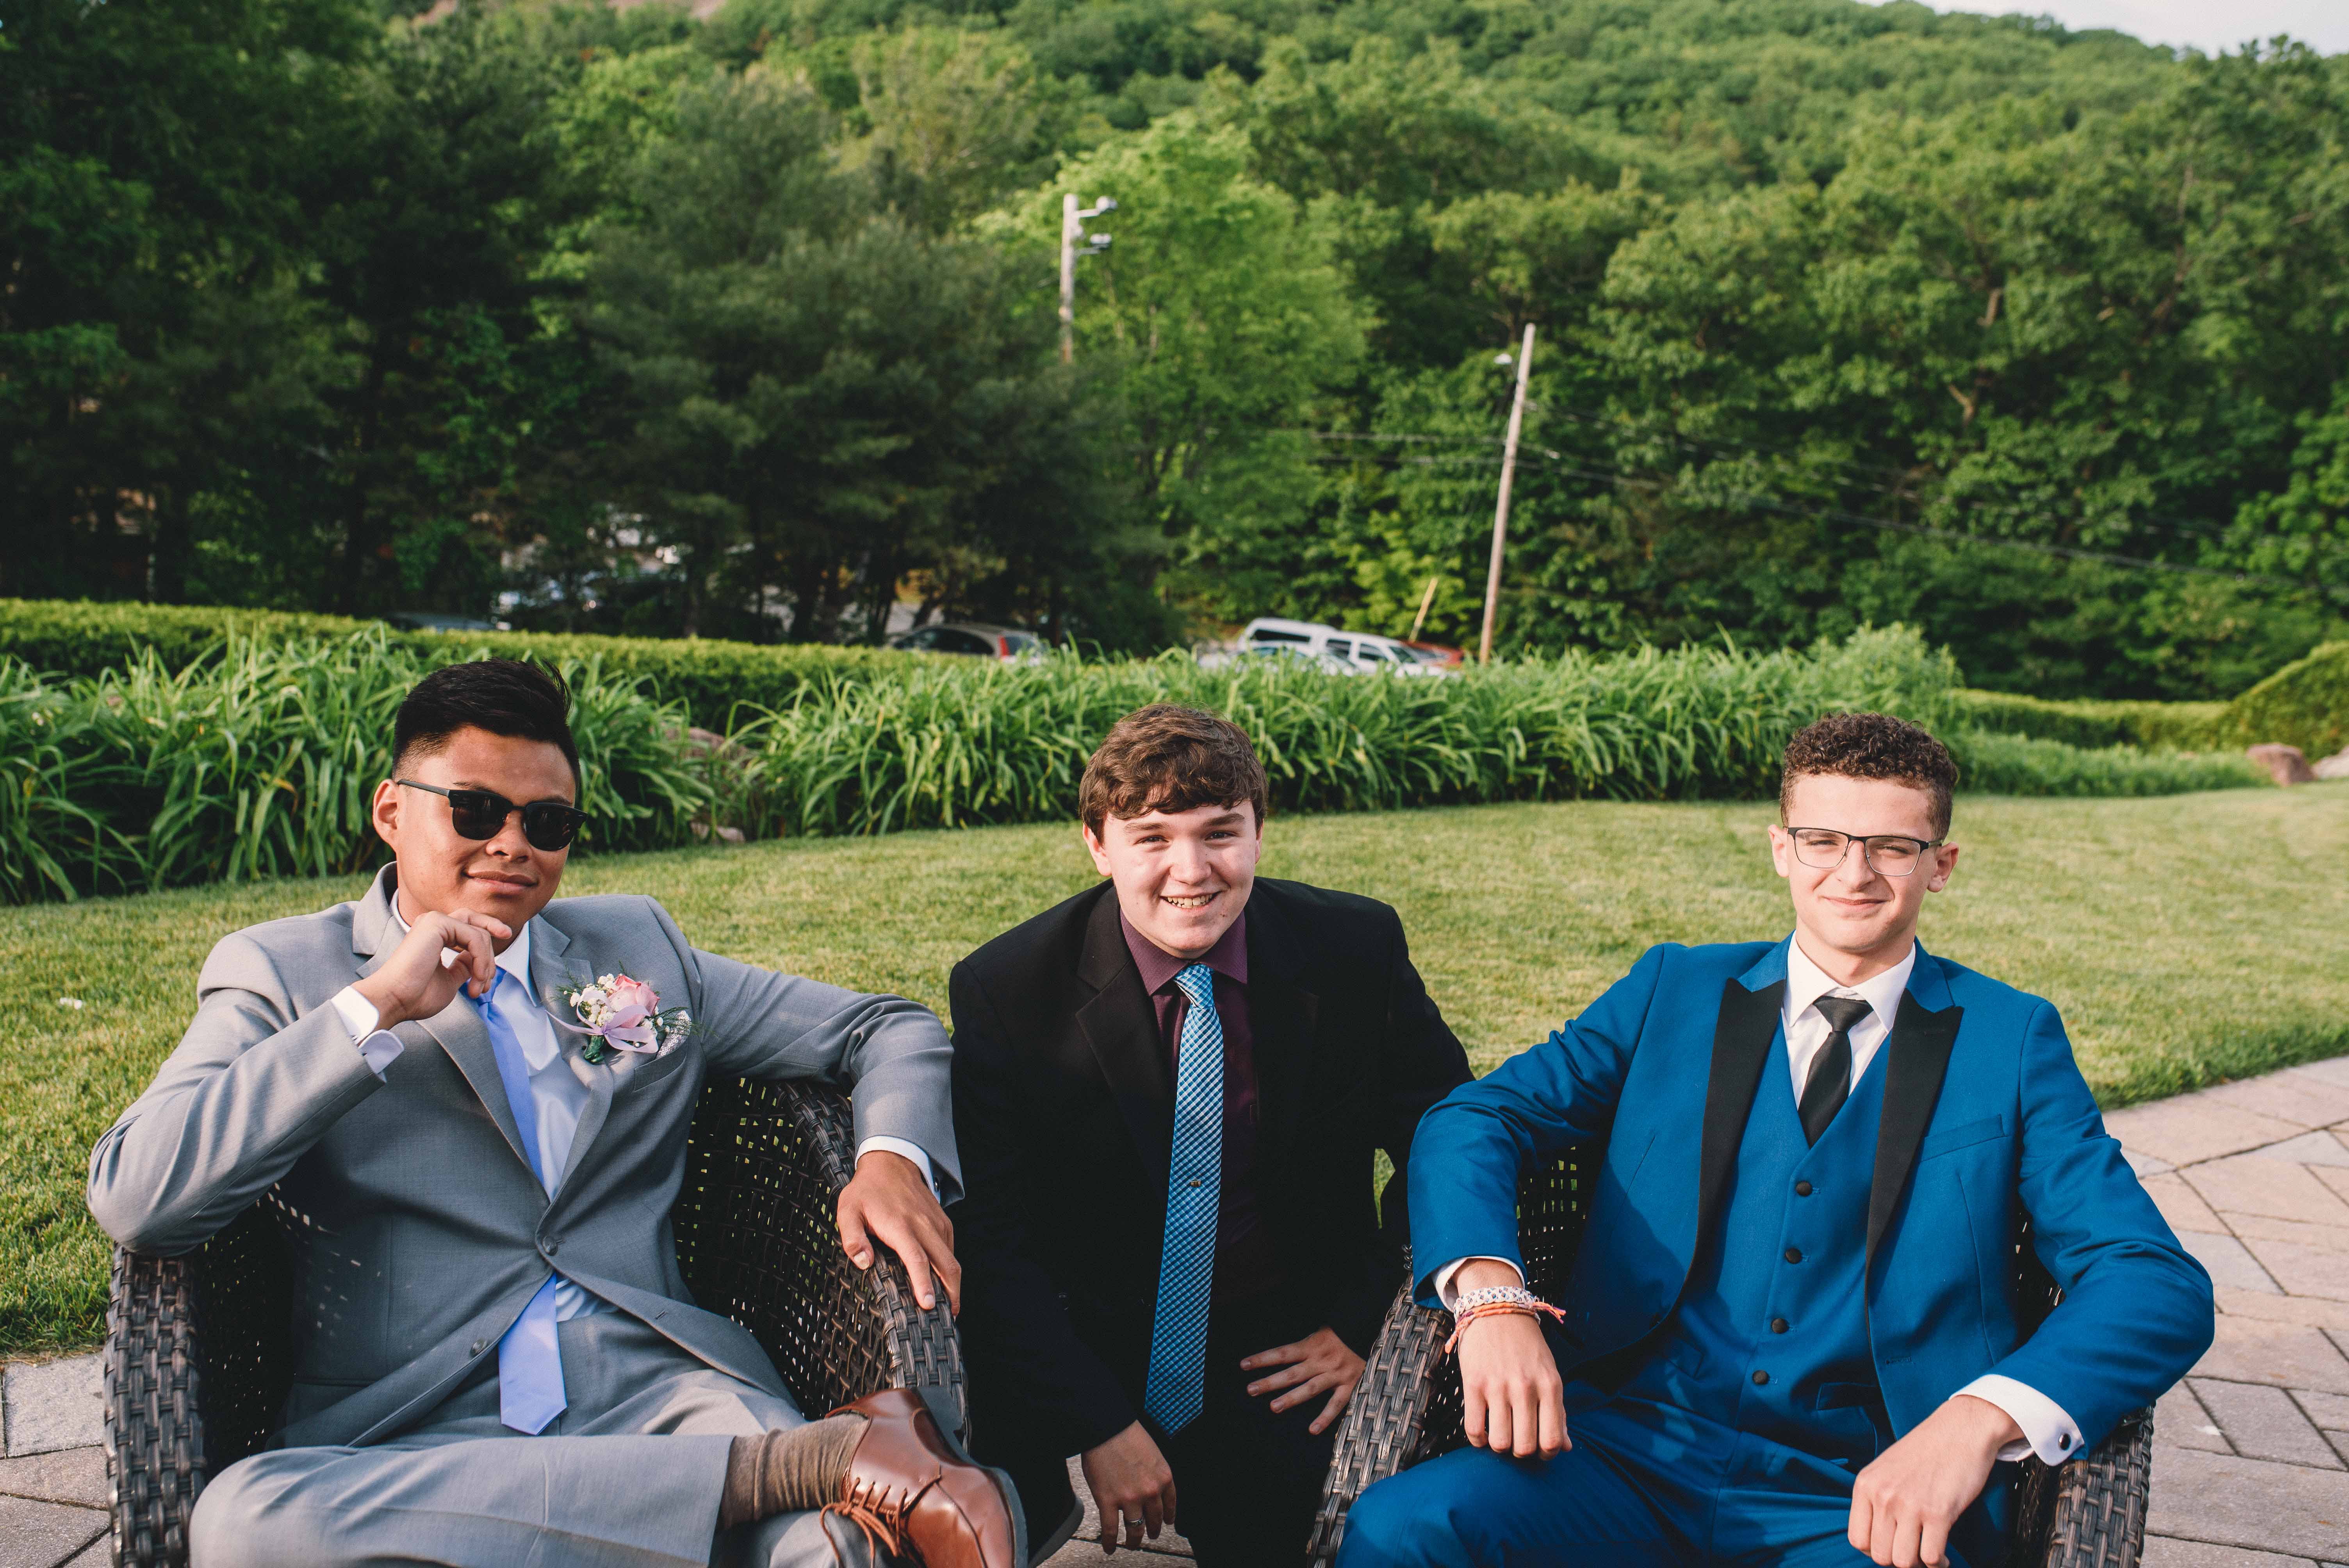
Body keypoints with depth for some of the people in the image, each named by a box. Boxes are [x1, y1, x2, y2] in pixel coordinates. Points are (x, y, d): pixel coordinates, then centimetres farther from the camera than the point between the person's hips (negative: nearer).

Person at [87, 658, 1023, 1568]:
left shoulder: (639, 947, 17)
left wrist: (893, 1157, -2)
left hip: (655, 1389, -2)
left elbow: (889, 1030, 21)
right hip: (411, 1445, 2)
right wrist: (376, 1007, -8)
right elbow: (134, 1200, -5)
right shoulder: (281, 973, 10)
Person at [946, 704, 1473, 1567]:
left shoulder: (1357, 950, -13)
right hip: (1087, 1329, -1)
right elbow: (995, 1239, -13)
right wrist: (1100, 1425, -18)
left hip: (1277, 1339, 2)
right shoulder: (1004, 991, -15)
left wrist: (1362, 1323, -5)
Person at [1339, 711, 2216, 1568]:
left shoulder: (2011, 1040, 8)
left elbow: (2161, 1287, -1)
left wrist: (1978, 1420, -20)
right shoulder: (1674, 991, 10)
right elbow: (1470, 1120, 1)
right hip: (1639, 1452, 0)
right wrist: (1492, 1294, -21)